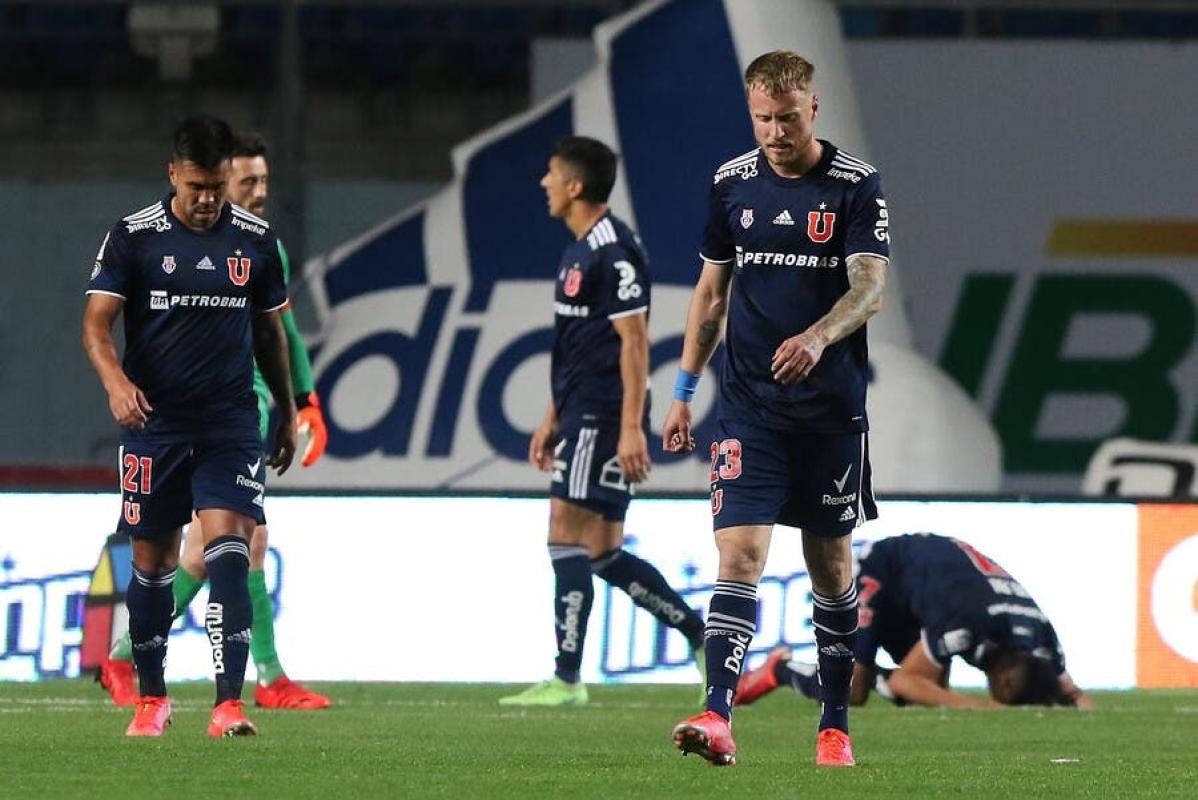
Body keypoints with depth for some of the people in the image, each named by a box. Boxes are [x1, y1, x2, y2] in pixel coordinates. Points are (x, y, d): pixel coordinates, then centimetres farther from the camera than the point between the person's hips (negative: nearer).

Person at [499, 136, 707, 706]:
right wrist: (553, 418, 25)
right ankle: (702, 636, 15)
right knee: (602, 552, 10)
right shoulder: (582, 251, 18)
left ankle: (566, 680, -9)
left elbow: (633, 340, -18)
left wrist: (631, 428, -23)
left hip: (602, 419, -10)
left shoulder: (613, 251, -13)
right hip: (581, 417, 10)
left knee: (567, 535, -10)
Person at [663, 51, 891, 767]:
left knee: (832, 564, 8)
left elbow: (870, 287, -12)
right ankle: (719, 718, -23)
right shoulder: (732, 184, 6)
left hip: (832, 407, -1)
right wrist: (685, 391, 13)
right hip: (749, 405, 1)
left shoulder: (856, 185, -3)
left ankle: (835, 724, 19)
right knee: (740, 553, -12)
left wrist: (817, 338, -32)